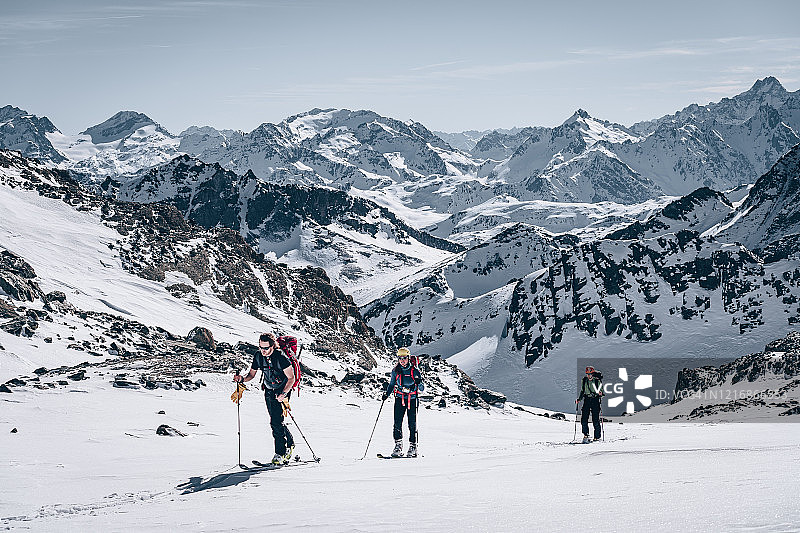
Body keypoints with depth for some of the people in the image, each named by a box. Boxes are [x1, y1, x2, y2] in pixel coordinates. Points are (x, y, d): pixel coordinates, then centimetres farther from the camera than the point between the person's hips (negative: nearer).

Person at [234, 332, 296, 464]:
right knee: (276, 422, 10)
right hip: (269, 391, 6)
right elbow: (251, 374, 7)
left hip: (283, 390, -6)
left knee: (276, 422, -16)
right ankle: (289, 444, 32)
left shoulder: (281, 357, -23)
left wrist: (283, 394, -30)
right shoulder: (258, 357, -6)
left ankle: (280, 453, -8)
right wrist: (242, 378, -14)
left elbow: (291, 378, -19)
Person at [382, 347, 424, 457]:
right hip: (400, 399, 2)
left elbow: (422, 388, -1)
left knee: (412, 424, -2)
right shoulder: (396, 371, 5)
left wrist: (419, 383, -23)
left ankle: (413, 447, 6)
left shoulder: (415, 371, -2)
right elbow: (391, 384, 18)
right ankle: (398, 446, -5)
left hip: (412, 399, -2)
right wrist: (387, 394, 1)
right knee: (397, 423, -10)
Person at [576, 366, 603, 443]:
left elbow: (601, 391, 5)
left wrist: (600, 393, -18)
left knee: (596, 420, -5)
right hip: (587, 400, 3)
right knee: (584, 419, -10)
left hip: (595, 400, -3)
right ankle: (586, 435, 0)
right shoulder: (584, 381, 8)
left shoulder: (597, 381, -2)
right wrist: (579, 399, 7)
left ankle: (597, 437, 5)